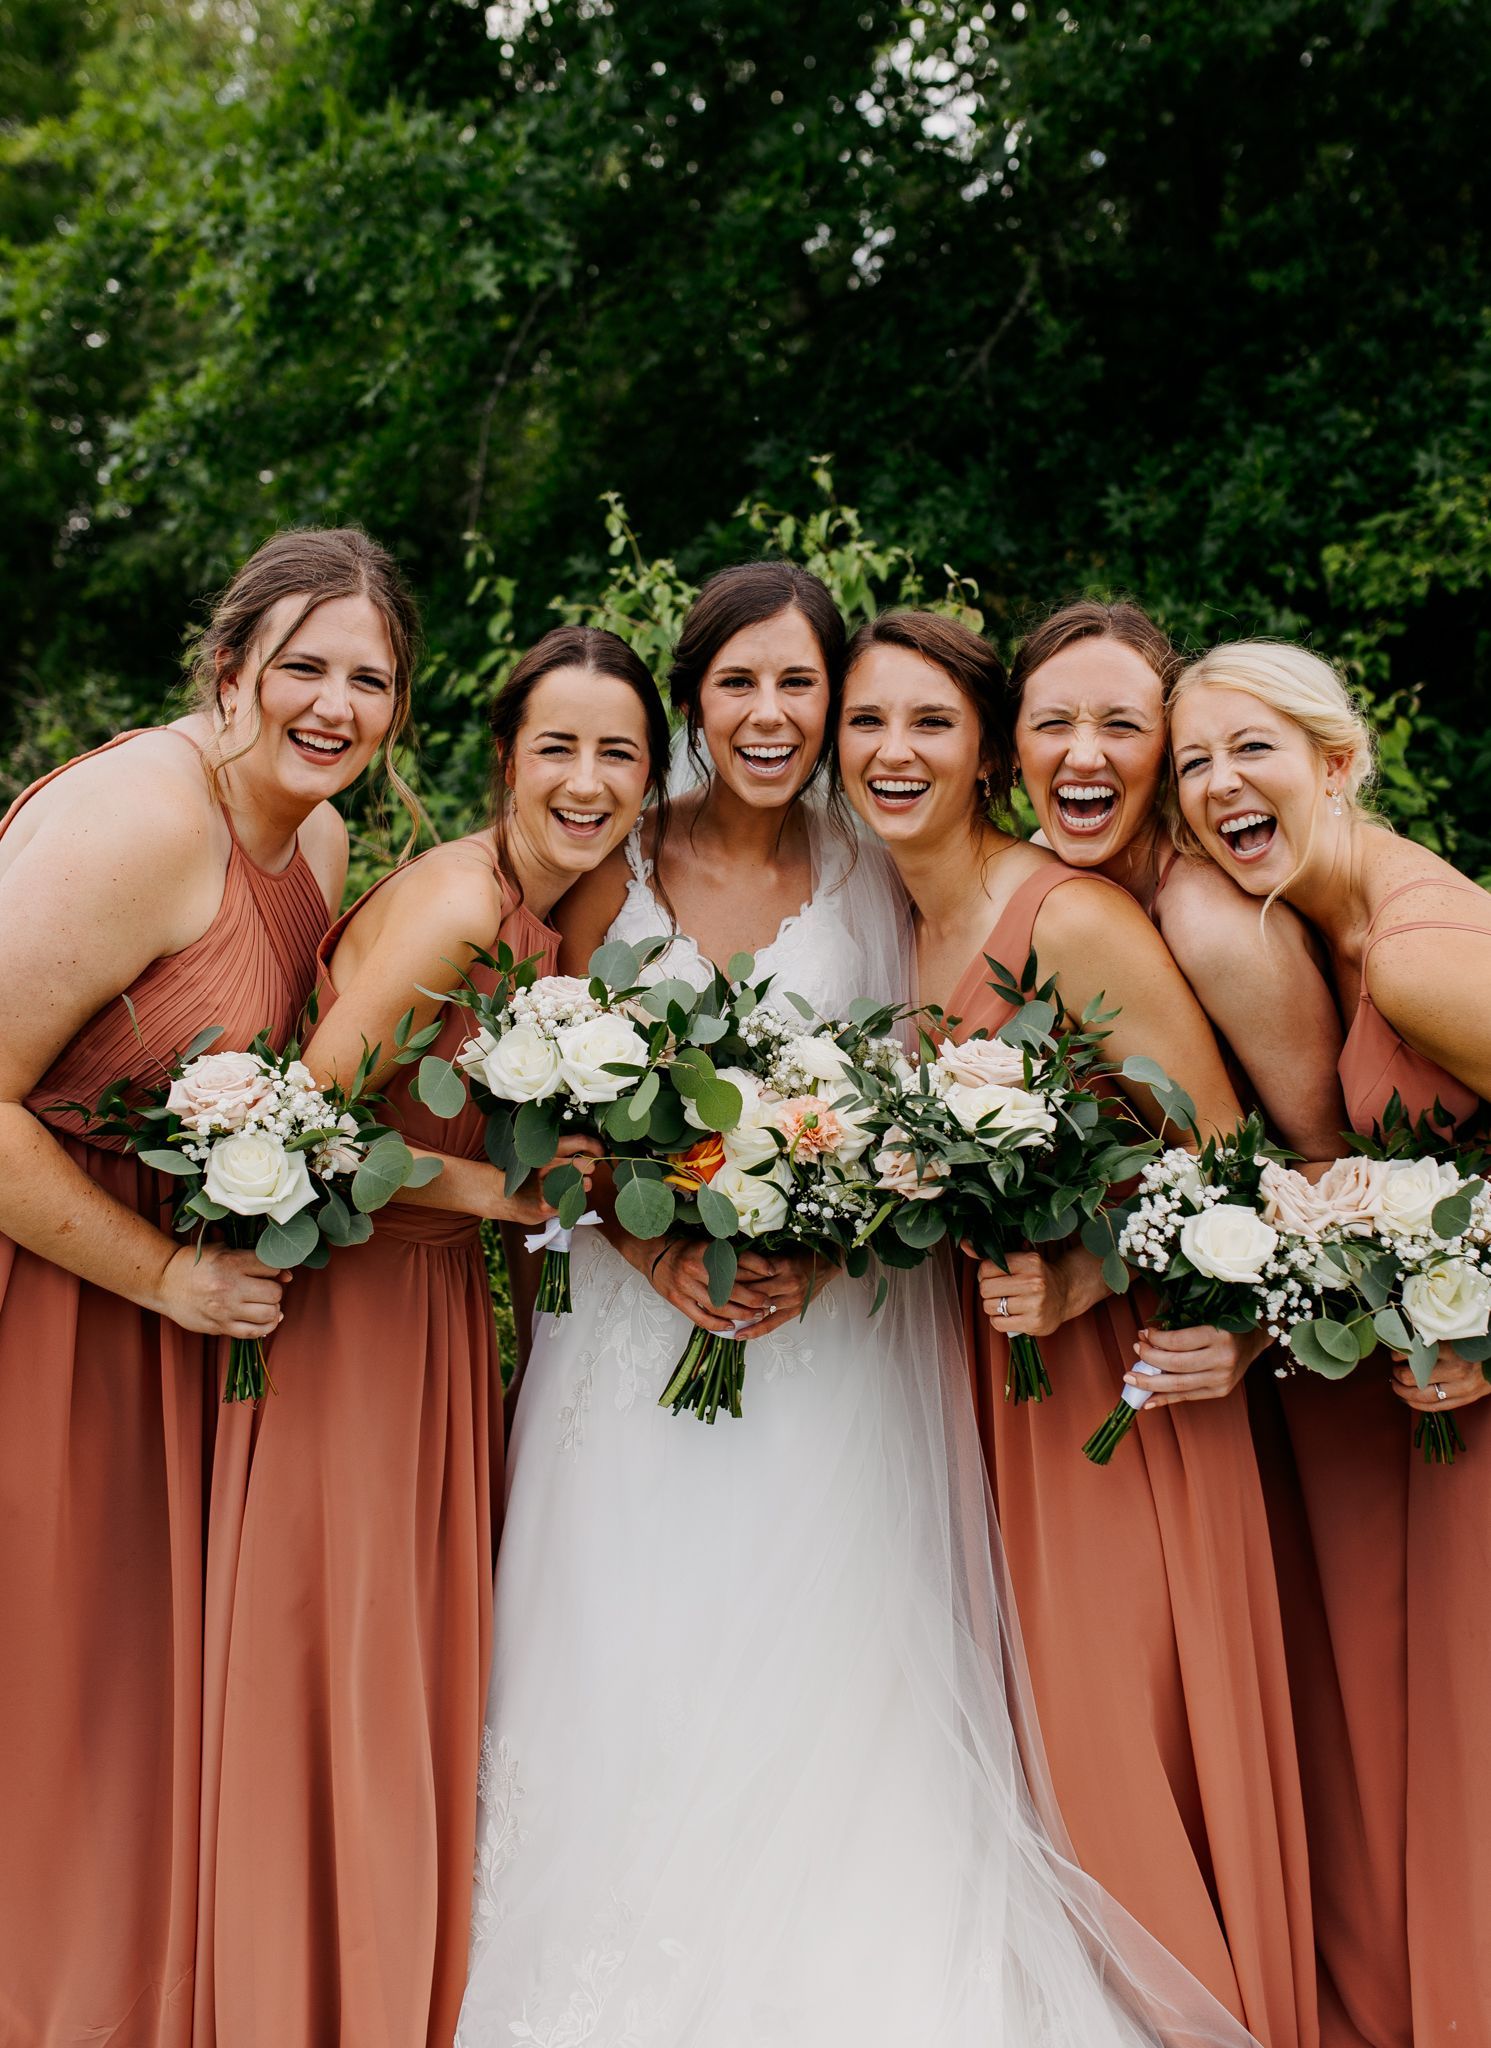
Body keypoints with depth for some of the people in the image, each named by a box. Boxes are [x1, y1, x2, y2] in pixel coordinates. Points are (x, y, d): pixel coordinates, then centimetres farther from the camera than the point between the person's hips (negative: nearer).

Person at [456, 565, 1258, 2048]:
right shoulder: (621, 867, 3)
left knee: (818, 1689, -3)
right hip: (638, 1321, 1)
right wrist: (656, 1248, -12)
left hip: (828, 1345, 0)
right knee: (637, 1680, 1)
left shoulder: (873, 879, 4)